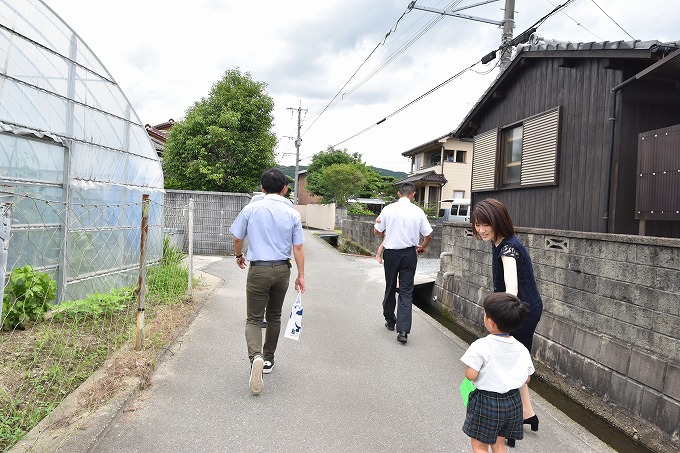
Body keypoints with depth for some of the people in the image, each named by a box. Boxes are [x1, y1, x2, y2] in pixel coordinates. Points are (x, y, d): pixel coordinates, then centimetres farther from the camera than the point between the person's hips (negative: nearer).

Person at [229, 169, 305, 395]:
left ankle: (256, 356, -23)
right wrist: (301, 275, 6)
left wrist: (239, 256, 25)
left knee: (254, 319, 2)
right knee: (274, 317, 18)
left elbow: (237, 239, 5)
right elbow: (298, 248, -2)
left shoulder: (251, 209, -4)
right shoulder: (293, 214, -2)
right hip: (282, 269, 2)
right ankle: (268, 360, 30)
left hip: (259, 269, -2)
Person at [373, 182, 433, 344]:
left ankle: (390, 321, 32)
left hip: (391, 253, 1)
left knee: (390, 288, 17)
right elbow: (428, 235, -1)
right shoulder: (418, 211, -6)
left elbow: (377, 230, 2)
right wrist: (423, 247, 19)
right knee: (406, 291, 2)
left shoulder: (388, 209, -7)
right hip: (409, 253, 0)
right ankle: (403, 330, -6)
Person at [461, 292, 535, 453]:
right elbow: (527, 379, 4)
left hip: (486, 402, -6)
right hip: (513, 401, 6)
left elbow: (470, 375, -23)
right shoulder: (521, 349, -6)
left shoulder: (481, 346, -23)